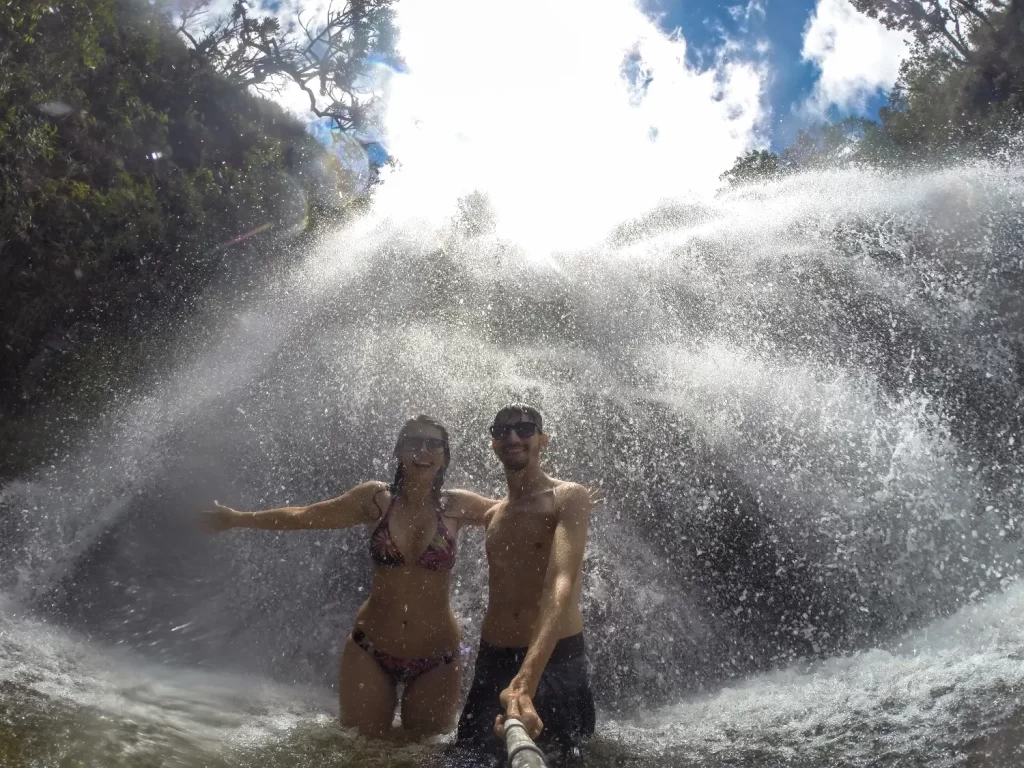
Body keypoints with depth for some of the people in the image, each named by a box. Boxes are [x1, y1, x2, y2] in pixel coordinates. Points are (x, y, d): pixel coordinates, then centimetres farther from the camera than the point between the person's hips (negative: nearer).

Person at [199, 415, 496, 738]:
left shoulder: (457, 507, -5)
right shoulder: (376, 499, -4)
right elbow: (303, 516, 5)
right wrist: (237, 518, 10)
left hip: (436, 661, 0)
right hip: (370, 652, 1)